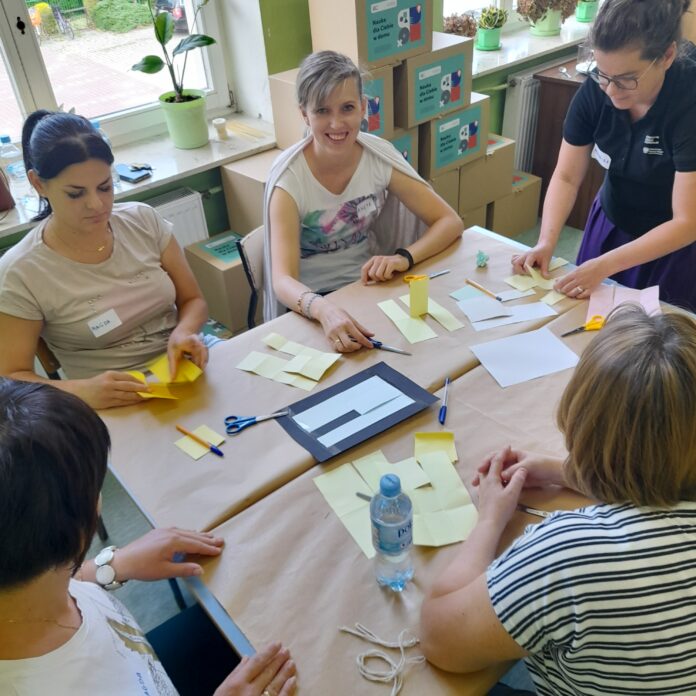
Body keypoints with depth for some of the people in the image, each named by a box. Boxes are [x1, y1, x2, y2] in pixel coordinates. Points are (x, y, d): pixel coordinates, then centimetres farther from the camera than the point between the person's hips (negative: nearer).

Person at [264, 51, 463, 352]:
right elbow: (282, 280, -28)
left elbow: (450, 222, -8)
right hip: (310, 304, -3)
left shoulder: (378, 155, -10)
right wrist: (325, 309, -50)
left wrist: (404, 257, -27)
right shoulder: (289, 177, -19)